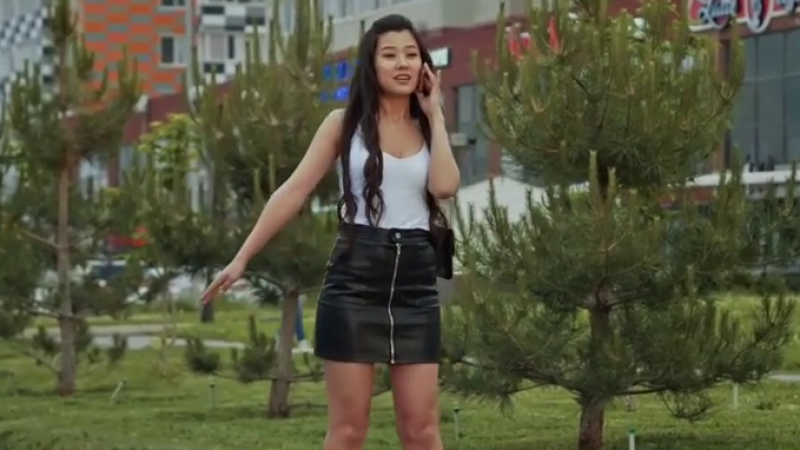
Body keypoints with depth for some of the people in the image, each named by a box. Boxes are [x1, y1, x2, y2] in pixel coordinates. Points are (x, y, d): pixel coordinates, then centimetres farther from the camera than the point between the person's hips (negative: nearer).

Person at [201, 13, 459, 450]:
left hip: (415, 277, 2)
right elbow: (294, 190, 0)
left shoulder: (429, 130, 11)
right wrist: (242, 257, -5)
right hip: (355, 275, -2)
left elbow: (445, 186, -10)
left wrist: (435, 114, -1)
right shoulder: (345, 123, 4)